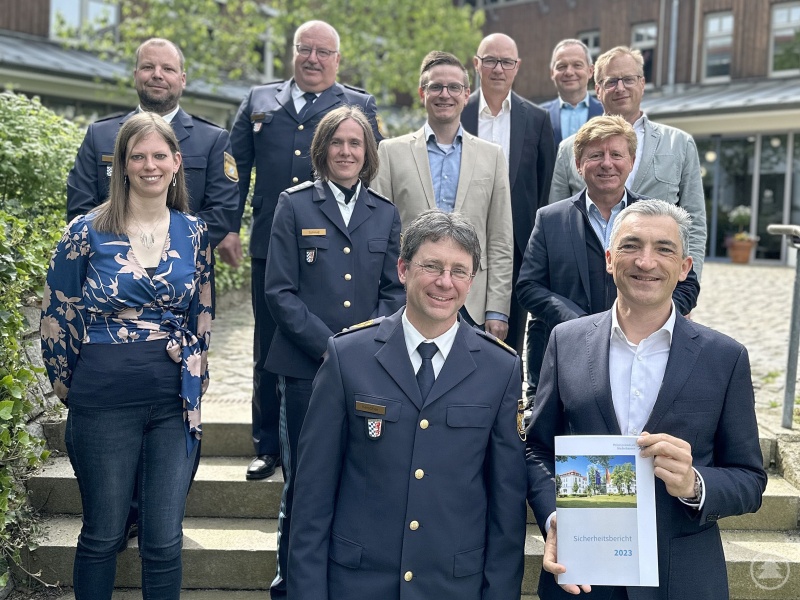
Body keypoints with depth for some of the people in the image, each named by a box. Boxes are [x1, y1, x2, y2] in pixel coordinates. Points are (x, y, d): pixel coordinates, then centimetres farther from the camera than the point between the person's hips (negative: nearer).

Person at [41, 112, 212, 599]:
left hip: (175, 399, 2)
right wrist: (70, 384, 9)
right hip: (105, 399, -2)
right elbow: (57, 315, 3)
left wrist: (195, 378, 10)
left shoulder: (193, 233, 5)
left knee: (165, 538, 7)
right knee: (103, 534, 11)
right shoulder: (87, 231, -4)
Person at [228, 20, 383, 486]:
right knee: (269, 352, 9)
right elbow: (236, 167, 13)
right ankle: (268, 447, 23)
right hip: (271, 247, 2)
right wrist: (229, 228, 4)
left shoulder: (360, 107, 9)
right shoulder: (260, 101, 14)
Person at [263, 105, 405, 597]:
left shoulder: (386, 214, 12)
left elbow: (393, 291, 11)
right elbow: (280, 290, -3)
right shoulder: (295, 206, 4)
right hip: (306, 365, -2)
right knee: (303, 479, 3)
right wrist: (329, 344, -12)